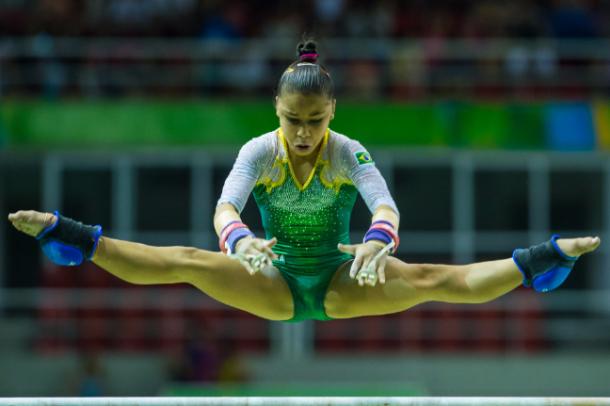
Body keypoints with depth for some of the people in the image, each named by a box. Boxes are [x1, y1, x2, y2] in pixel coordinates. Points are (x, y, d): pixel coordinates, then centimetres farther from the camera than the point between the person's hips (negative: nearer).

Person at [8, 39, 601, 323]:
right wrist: (239, 240, -52)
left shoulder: (349, 153, -12)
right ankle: (74, 241, -22)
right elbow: (225, 205, -27)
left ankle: (540, 262, -33)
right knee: (186, 261, -20)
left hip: (340, 284, -1)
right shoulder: (259, 151, -11)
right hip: (274, 285, 1)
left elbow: (384, 203, -29)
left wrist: (378, 241, -53)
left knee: (430, 279, -23)